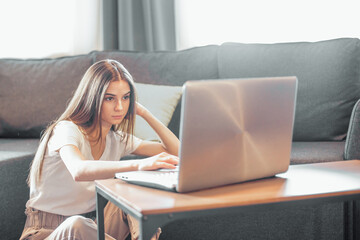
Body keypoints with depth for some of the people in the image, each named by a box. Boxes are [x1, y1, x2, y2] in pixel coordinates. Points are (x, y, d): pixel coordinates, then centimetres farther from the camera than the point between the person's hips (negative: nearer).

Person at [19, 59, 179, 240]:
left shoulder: (117, 139, 5)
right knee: (77, 225, -40)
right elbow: (79, 171, -43)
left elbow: (175, 151, 5)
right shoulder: (66, 130, -18)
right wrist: (140, 164, -57)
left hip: (91, 225, 6)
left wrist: (144, 113, -3)